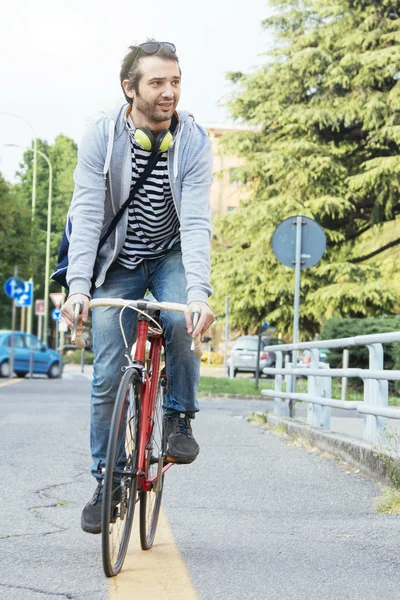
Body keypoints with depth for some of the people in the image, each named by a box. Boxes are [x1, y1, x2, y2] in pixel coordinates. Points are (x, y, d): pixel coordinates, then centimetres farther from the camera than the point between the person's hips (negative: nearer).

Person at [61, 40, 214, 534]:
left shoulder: (193, 142, -18)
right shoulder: (100, 139, -18)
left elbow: (196, 222, -25)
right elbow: (86, 215, -23)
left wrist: (199, 291, -39)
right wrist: (78, 285, -36)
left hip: (170, 256, 0)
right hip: (117, 262, 0)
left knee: (180, 322, -32)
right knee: (108, 378, -3)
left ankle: (179, 418, -6)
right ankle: (106, 482, 11)